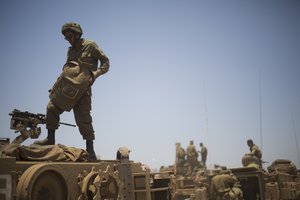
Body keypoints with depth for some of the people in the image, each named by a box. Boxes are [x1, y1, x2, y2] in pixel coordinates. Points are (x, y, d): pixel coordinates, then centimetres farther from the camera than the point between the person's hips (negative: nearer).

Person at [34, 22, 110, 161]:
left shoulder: (90, 46, 3)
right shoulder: (70, 51, 21)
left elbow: (105, 62, 1)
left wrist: (95, 73, -16)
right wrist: (58, 84, 12)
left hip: (83, 87, -6)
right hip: (68, 86, 6)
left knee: (83, 118, -7)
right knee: (52, 108, 3)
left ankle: (90, 150, 0)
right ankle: (50, 140, 18)